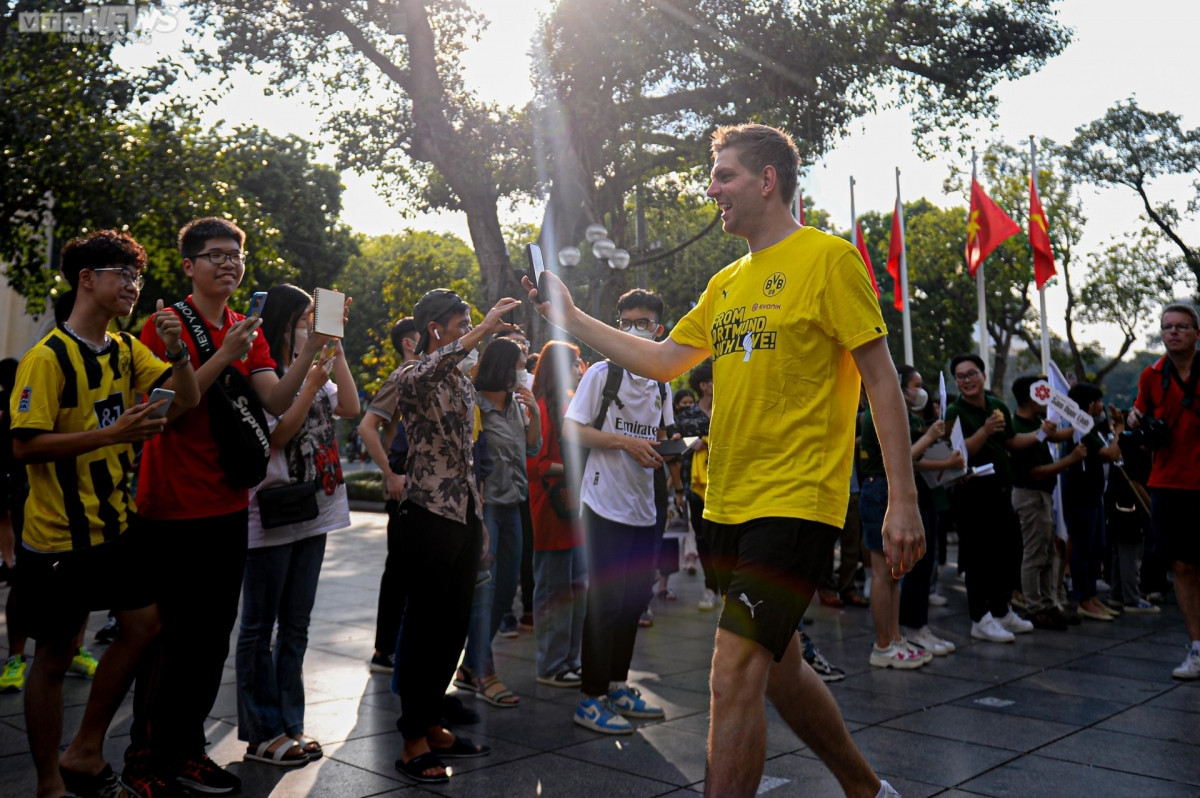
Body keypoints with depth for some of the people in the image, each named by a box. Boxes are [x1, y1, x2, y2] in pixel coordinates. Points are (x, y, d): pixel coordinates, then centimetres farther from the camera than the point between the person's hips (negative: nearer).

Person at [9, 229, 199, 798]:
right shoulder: (47, 358, -15)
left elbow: (188, 399, 2)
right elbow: (24, 446, -21)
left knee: (144, 625, 10)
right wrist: (112, 433, -27)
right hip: (59, 536, -7)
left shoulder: (126, 350, 7)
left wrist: (176, 350, -16)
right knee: (55, 656, 6)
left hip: (116, 524, 7)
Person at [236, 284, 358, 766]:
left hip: (312, 512, 8)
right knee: (259, 626, 3)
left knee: (295, 626, 13)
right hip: (270, 514, -8)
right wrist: (312, 382, -18)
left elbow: (350, 407, 4)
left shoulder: (311, 372, 13)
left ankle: (289, 725, 22)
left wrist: (336, 352, -1)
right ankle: (261, 733, 11)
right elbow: (277, 436, -16)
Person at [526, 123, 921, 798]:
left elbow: (882, 380, -10)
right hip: (731, 504, 8)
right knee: (778, 670, 17)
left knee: (735, 673, -12)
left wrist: (904, 500, -14)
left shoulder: (828, 258, -7)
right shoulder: (726, 283, 16)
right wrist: (570, 316, 19)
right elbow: (662, 361, 18)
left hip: (796, 503, -8)